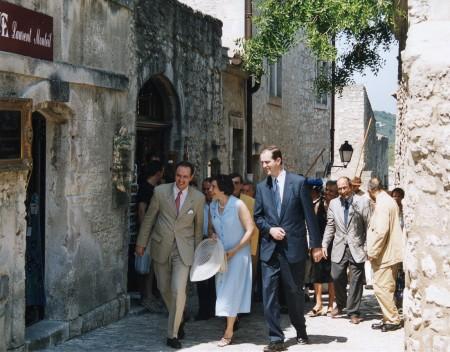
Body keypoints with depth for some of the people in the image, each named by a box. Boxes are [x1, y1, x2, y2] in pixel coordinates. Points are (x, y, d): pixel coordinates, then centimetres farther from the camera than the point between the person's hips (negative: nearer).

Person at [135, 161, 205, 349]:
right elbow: (149, 218, 4)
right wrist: (141, 243, 7)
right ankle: (177, 321, 38)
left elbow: (198, 226, 5)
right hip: (161, 247, 2)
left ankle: (172, 334, 0)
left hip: (184, 249, -2)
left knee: (178, 290, -12)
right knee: (164, 289, 12)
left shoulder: (198, 198, -5)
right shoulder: (160, 191, -5)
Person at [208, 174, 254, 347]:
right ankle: (232, 320, 20)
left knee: (231, 291, -4)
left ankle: (228, 332, 2)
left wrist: (233, 251, -16)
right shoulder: (213, 206, 2)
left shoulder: (238, 205, -15)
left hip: (238, 253, -6)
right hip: (221, 254, 6)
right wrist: (212, 234, -8)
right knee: (222, 291, 6)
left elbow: (250, 229, -14)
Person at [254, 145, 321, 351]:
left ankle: (300, 330, 32)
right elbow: (258, 217, 13)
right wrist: (270, 229, -8)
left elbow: (309, 215, -4)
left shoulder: (298, 182, -4)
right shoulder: (261, 187, 7)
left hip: (293, 247, -3)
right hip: (269, 249, 3)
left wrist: (316, 245, -5)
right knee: (269, 293, -3)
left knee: (295, 292, 9)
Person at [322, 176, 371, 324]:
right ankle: (340, 304, 27)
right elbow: (330, 226, 13)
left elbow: (368, 225, -2)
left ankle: (353, 312, 11)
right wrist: (324, 244, 5)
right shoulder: (333, 203, 9)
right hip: (339, 247, 3)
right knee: (336, 277, 2)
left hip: (356, 248, -3)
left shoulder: (362, 201, -2)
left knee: (356, 280, 1)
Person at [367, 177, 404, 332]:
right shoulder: (389, 201, 15)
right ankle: (389, 318, 22)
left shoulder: (382, 204, -17)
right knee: (386, 288, 15)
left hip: (385, 255, -10)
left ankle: (393, 320, -1)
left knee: (381, 288, -6)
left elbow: (381, 231, -24)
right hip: (390, 254, 10)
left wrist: (372, 253, -16)